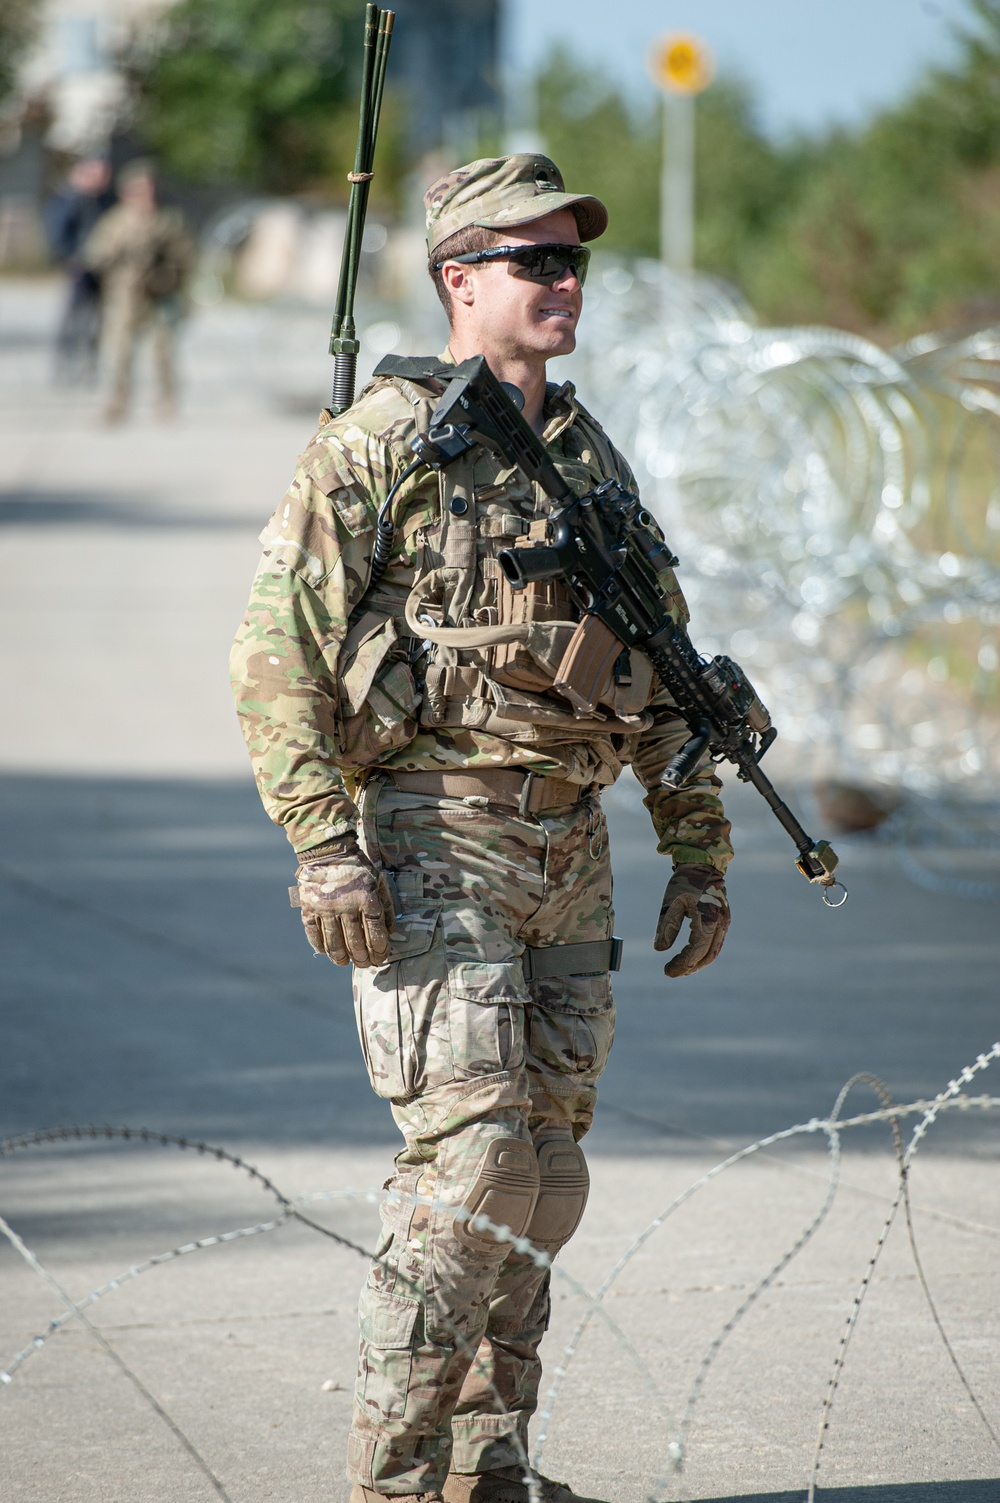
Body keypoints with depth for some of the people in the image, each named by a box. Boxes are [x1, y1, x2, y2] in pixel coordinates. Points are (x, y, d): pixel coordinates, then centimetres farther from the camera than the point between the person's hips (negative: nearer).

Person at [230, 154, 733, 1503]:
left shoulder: (590, 462, 14)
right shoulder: (377, 446, -7)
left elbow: (667, 677, 19)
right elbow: (277, 658, -11)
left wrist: (699, 854, 13)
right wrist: (325, 848, -19)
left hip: (567, 851, 7)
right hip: (431, 844, -7)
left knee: (543, 1171, 8)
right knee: (470, 1153, -14)